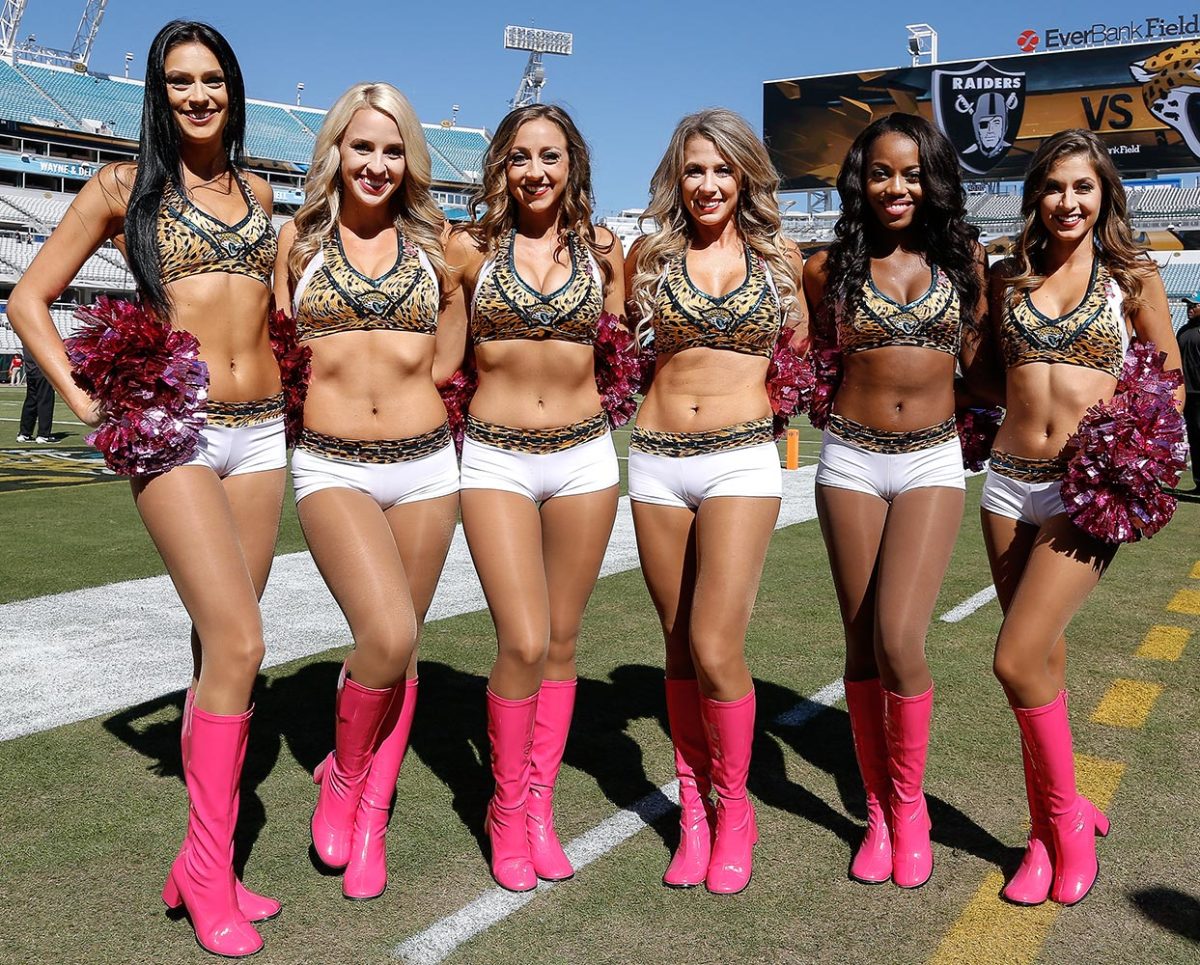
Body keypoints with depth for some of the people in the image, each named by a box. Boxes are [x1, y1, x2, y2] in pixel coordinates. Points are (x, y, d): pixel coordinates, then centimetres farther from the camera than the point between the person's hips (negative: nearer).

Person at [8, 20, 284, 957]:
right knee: (239, 643, -16)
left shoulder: (258, 192, 16)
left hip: (261, 432, 5)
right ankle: (209, 863, 0)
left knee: (221, 646, 7)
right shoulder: (124, 185, 4)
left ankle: (203, 860, 17)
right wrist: (84, 399, -5)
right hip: (171, 430, -5)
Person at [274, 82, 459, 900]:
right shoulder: (300, 238, 6)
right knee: (387, 634, -20)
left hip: (425, 464, 2)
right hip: (331, 465, -2)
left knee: (401, 645, 7)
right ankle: (343, 776, 10)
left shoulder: (431, 243, 8)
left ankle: (371, 819, 25)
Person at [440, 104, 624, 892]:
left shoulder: (601, 250, 6)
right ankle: (506, 809, 12)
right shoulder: (470, 248, 1)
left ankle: (541, 803, 24)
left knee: (562, 642, 8)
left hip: (584, 457, 2)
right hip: (496, 460, -2)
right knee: (524, 644, -10)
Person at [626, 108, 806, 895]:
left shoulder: (779, 257, 7)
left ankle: (734, 807, 11)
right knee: (680, 646, 8)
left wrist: (781, 395, 2)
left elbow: (800, 356, 16)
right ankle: (693, 808, 23)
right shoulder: (652, 254, 9)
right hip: (657, 459, 2)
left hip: (742, 460, -2)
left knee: (714, 645, -12)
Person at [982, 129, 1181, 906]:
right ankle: (1049, 833, 23)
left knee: (1018, 660, -15)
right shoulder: (1006, 278, 10)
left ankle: (1068, 814, 9)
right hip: (1012, 482, 4)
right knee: (1043, 661, 9)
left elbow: (1171, 382, 7)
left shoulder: (1132, 278, 2)